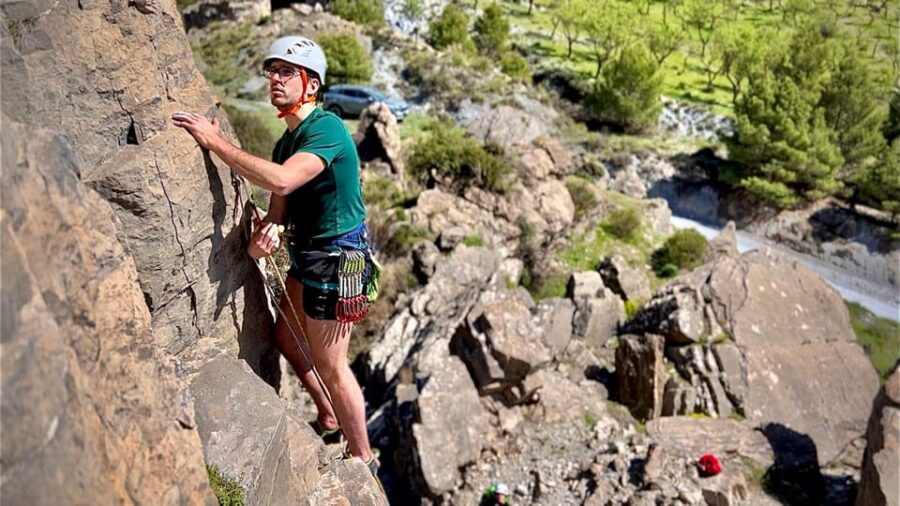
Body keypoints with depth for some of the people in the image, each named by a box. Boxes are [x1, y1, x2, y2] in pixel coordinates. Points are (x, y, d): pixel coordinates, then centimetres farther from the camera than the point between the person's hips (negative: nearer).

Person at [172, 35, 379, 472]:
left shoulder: (326, 129, -20)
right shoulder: (288, 139, 10)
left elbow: (281, 180, -36)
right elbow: (280, 202, 7)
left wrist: (216, 142, -27)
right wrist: (266, 230, -16)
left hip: (336, 258, -10)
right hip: (307, 253, 10)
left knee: (330, 365, 2)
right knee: (287, 337, 24)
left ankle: (363, 457, 22)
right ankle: (329, 416, 45)